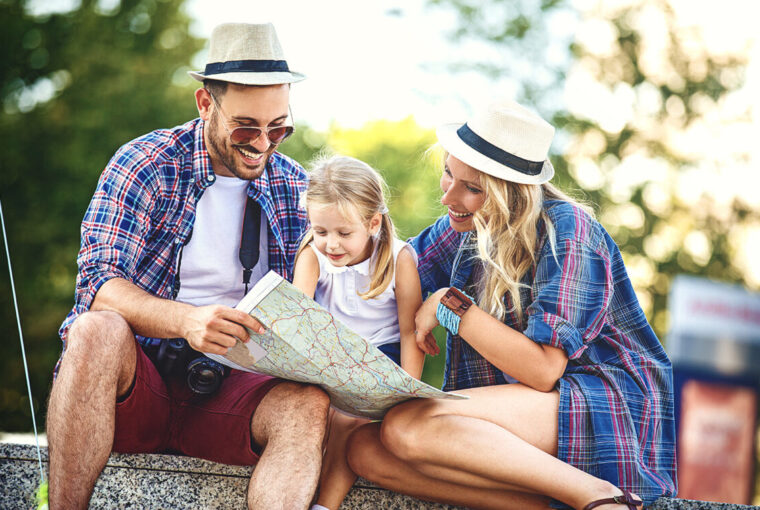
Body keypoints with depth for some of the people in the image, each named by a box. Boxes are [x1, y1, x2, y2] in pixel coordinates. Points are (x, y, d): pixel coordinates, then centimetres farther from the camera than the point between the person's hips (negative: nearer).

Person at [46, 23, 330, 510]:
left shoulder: (296, 189, 8)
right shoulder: (145, 164, -3)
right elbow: (98, 284, -13)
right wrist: (187, 320, -33)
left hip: (232, 387, 2)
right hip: (137, 377, -2)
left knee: (308, 405, -29)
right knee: (97, 331, -35)